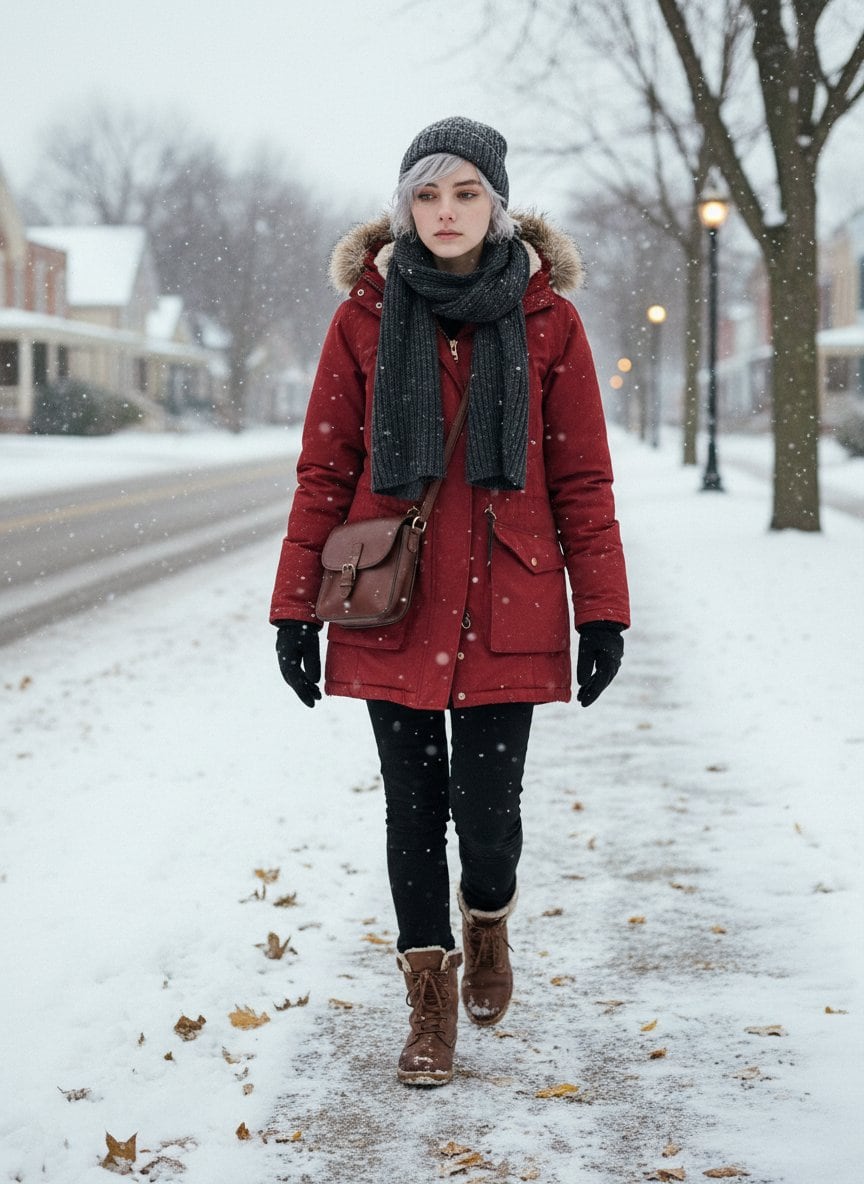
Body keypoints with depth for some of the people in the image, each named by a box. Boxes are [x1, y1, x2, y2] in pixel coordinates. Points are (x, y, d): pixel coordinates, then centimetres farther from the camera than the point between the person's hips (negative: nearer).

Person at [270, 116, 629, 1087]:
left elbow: (581, 476, 3)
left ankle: (486, 917, 30)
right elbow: (325, 467, 4)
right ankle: (431, 999, 20)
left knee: (486, 801, -4)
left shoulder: (546, 319, 1)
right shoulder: (368, 315, 2)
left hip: (504, 607, -1)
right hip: (393, 605, 1)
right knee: (413, 803, 5)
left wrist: (601, 611, -1)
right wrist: (296, 606, 0)